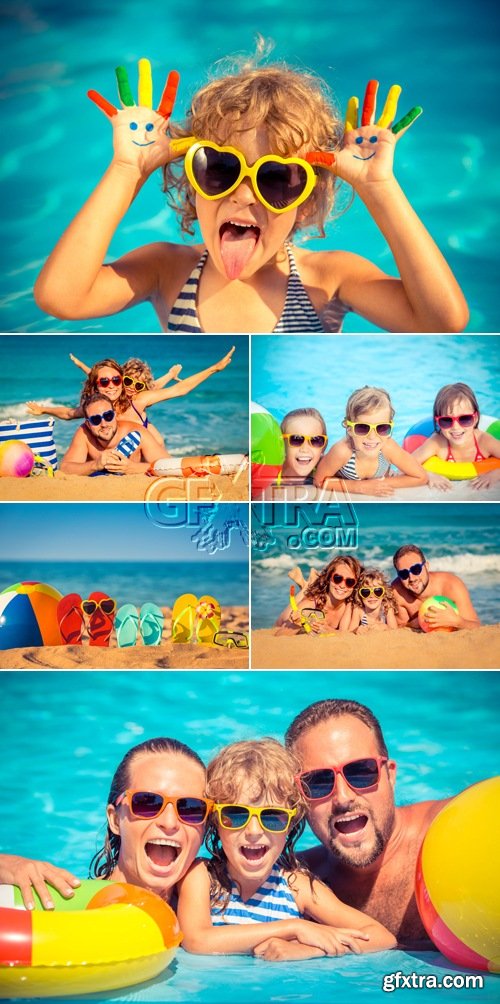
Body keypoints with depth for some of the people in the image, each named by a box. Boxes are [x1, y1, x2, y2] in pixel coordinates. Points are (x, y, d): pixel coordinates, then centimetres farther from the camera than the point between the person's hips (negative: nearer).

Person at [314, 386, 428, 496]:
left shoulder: (388, 448, -29)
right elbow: (320, 481, -21)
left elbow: (422, 477, -17)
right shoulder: (343, 451, -36)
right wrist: (362, 486, -28)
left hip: (380, 496, 2)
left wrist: (383, 483, -23)